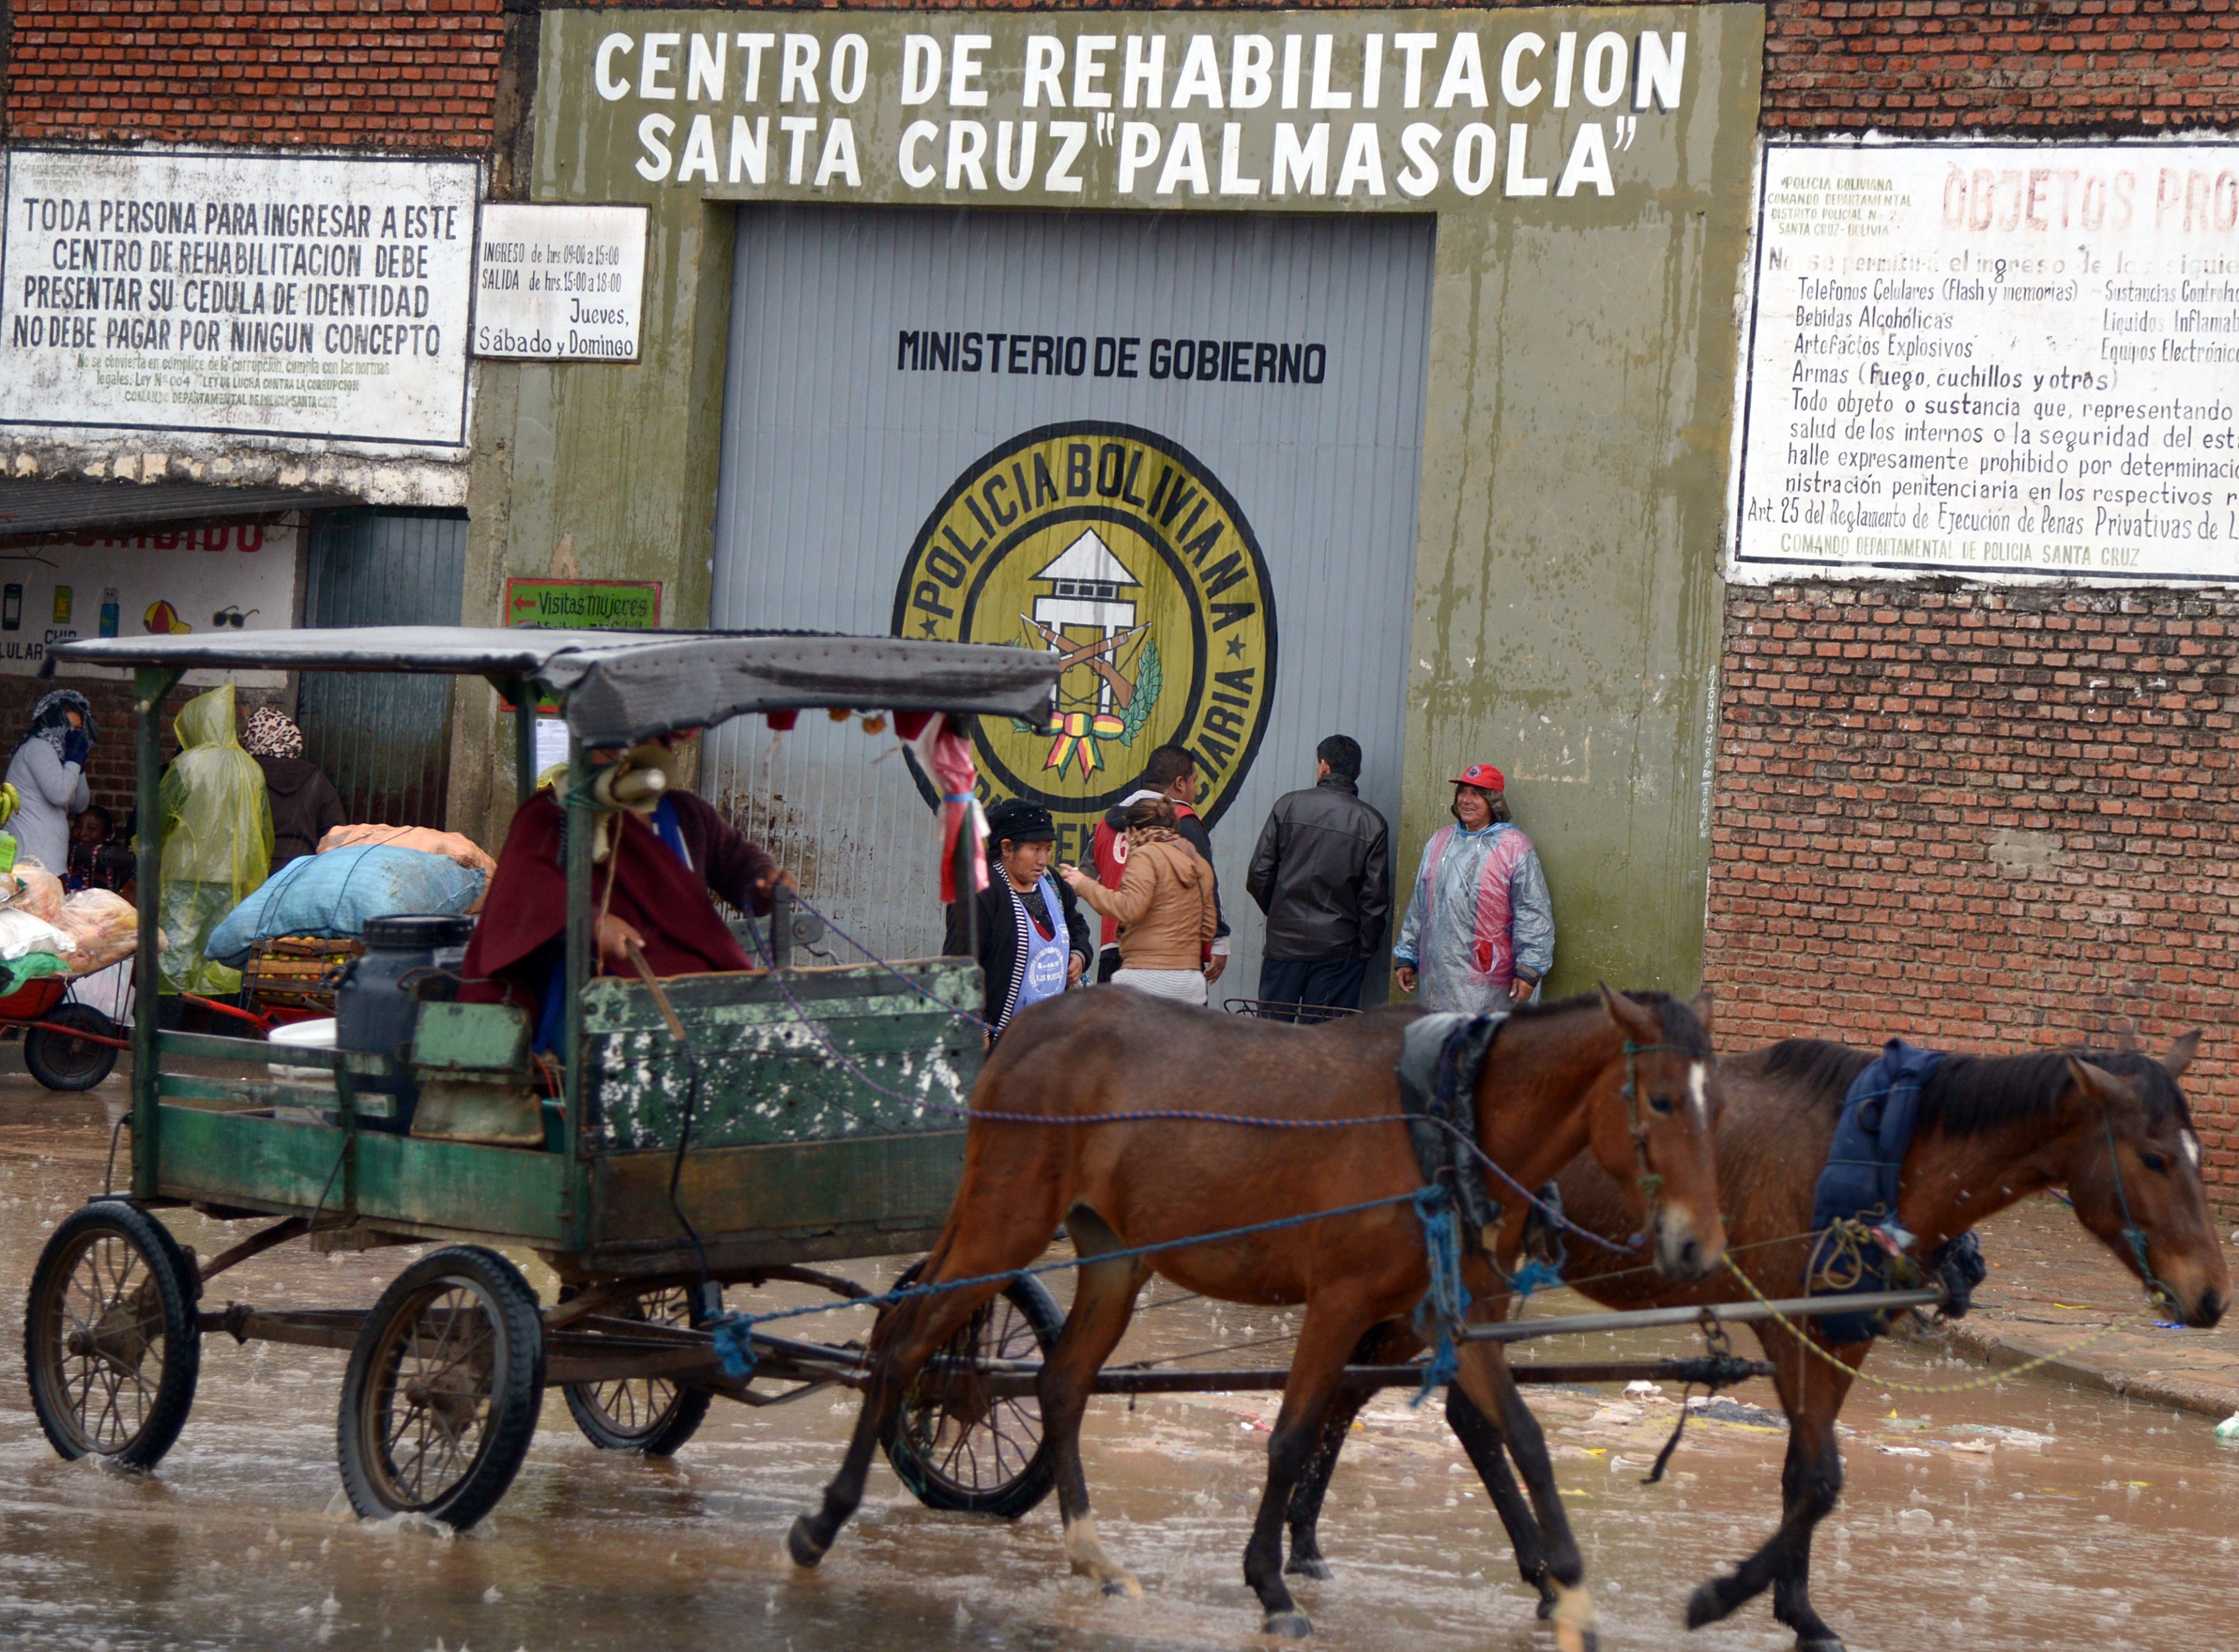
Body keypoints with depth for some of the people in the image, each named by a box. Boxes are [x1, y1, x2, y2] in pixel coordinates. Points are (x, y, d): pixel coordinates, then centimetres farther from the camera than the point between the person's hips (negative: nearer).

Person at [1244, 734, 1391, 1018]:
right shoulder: (1373, 824, -2)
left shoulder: (1288, 805, -1)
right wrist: (1364, 949, 8)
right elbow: (1375, 898, -2)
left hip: (1284, 942, 0)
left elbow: (1259, 875, 0)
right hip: (1339, 949, 0)